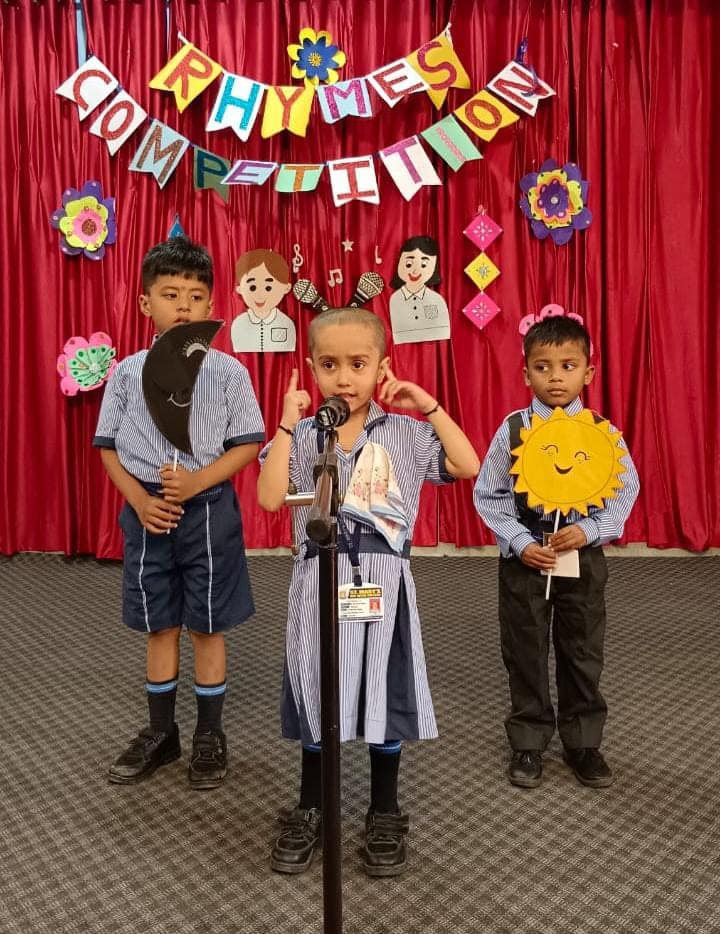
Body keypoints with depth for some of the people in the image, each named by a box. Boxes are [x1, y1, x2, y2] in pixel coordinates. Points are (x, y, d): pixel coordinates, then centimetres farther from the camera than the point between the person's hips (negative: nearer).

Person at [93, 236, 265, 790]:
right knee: (159, 627, 15)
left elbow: (248, 444, -5)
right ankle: (161, 732, 33)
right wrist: (140, 500, -11)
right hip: (149, 513, 2)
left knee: (207, 627, 8)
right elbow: (109, 447, 4)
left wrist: (197, 481, -19)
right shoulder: (127, 373, 1)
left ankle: (210, 736, 27)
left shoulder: (228, 372, -5)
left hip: (208, 511, -2)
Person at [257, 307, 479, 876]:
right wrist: (287, 424, -12)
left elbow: (468, 467, -5)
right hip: (320, 578, 1)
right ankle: (310, 811, 33)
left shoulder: (404, 432, 1)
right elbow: (270, 498, -10)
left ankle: (385, 814, 31)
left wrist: (429, 407, -6)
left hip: (383, 578, 0)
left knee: (384, 694, 9)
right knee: (317, 691, 12)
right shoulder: (303, 435, 1)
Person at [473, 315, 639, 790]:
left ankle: (583, 743, 32)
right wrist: (521, 542, -14)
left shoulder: (603, 431, -5)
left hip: (584, 557, 1)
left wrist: (590, 529, -15)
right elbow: (489, 494, -4)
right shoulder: (511, 430, -7)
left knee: (583, 655, 13)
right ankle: (529, 744, 28)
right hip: (524, 558, 0)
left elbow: (625, 491, 1)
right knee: (525, 655, 11)